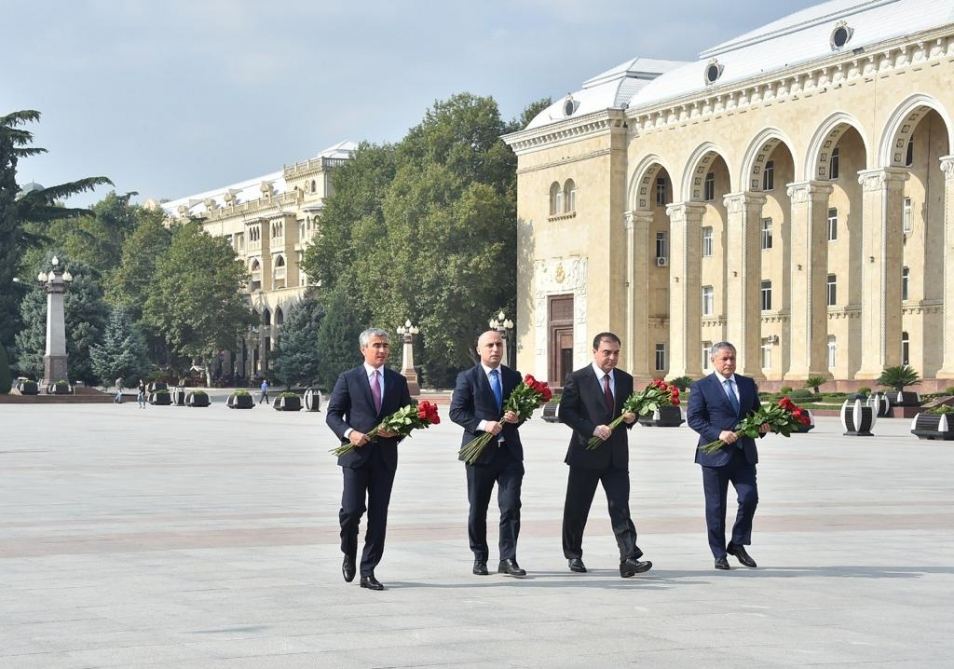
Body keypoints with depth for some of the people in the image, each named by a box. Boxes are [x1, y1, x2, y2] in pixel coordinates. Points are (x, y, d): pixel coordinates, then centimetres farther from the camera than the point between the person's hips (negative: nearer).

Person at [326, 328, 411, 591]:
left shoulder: (398, 381, 12)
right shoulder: (348, 379, 4)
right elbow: (333, 414, 2)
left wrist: (397, 431, -6)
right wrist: (348, 432, -16)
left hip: (385, 456, 3)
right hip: (356, 453, -3)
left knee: (379, 515, 1)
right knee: (352, 510, -10)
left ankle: (368, 572, 7)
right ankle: (349, 555, 20)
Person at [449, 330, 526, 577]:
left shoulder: (514, 377, 12)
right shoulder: (467, 378, 0)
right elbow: (456, 411, -6)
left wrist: (517, 417, -6)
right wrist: (482, 424, -19)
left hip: (509, 451, 2)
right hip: (480, 452, -2)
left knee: (511, 506, -7)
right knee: (477, 510, 6)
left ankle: (508, 560, -4)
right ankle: (479, 559, 18)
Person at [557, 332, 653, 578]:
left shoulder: (625, 380, 11)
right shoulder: (577, 379, -3)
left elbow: (631, 411, 20)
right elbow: (565, 412, -8)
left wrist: (631, 417, -5)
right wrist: (592, 429, -18)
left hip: (616, 456, 3)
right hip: (586, 453, -3)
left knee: (620, 508, -7)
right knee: (577, 509, 7)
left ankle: (629, 559, -15)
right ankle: (573, 555, 24)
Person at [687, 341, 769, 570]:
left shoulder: (748, 384, 13)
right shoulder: (701, 387, -2)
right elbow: (693, 418, -8)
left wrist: (762, 426, -3)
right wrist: (718, 434, -20)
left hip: (744, 454, 4)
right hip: (716, 454, -4)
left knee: (749, 498, -6)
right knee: (716, 506, 2)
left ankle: (738, 544, 14)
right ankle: (719, 555, 12)